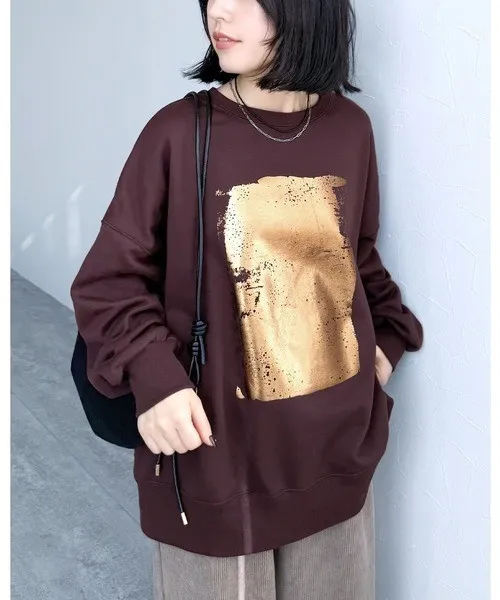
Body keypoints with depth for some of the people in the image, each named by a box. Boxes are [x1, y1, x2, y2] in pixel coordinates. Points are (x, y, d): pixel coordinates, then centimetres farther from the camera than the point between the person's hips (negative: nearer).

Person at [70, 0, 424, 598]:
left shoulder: (350, 127, 0)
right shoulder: (178, 133, -12)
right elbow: (108, 280, -8)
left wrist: (389, 334, 4)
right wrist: (153, 374, -22)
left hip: (337, 445, 4)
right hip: (217, 453, -4)